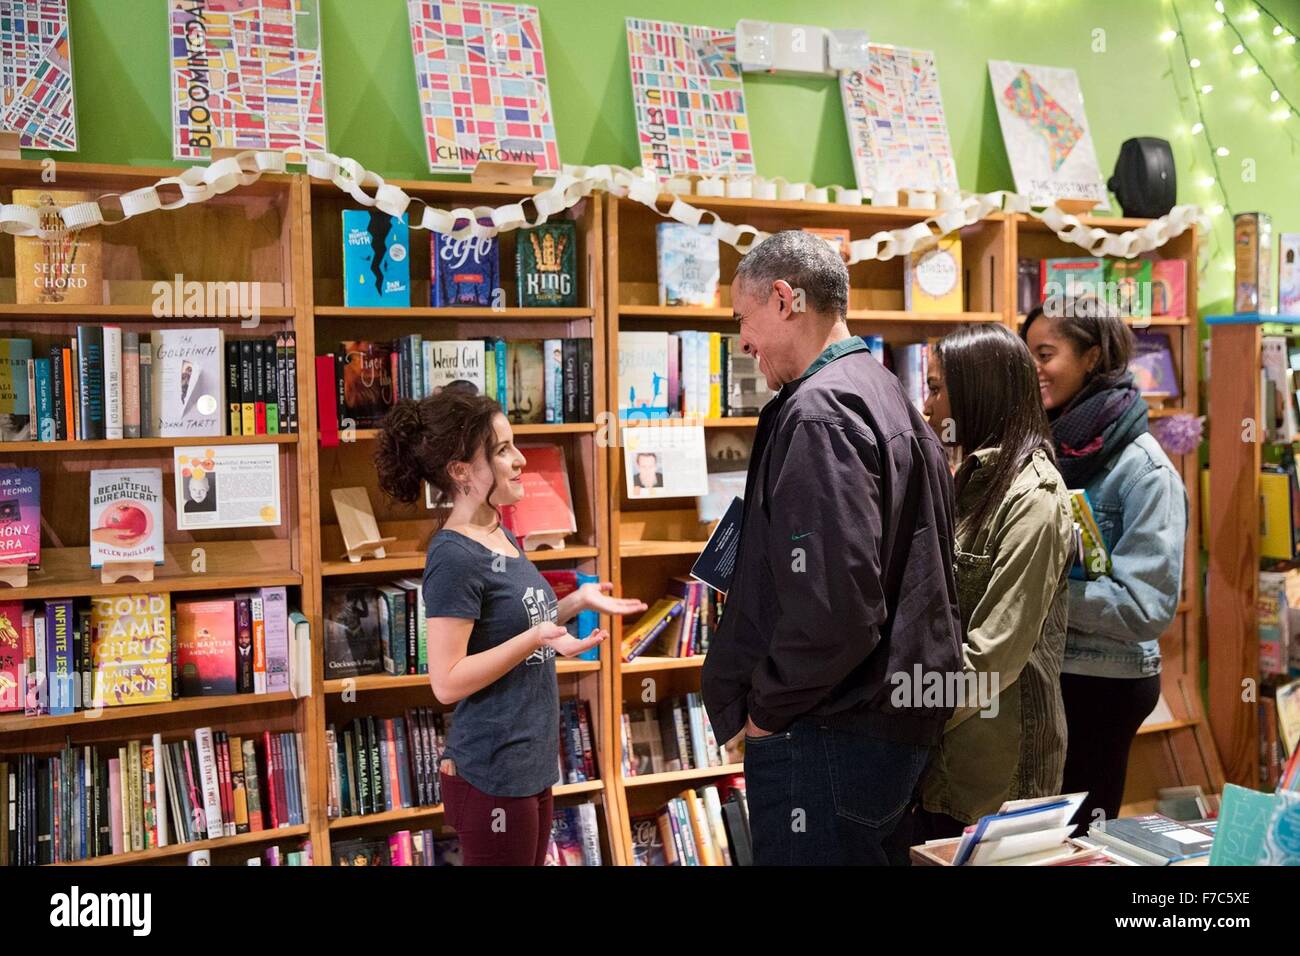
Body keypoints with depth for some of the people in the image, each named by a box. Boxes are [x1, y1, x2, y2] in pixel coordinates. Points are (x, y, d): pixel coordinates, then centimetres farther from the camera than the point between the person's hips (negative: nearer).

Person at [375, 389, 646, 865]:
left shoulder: (502, 536, 8)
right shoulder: (454, 557, -20)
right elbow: (447, 681, -21)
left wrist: (576, 602, 7)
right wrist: (536, 639, -29)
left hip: (530, 764, 9)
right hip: (493, 776, -9)